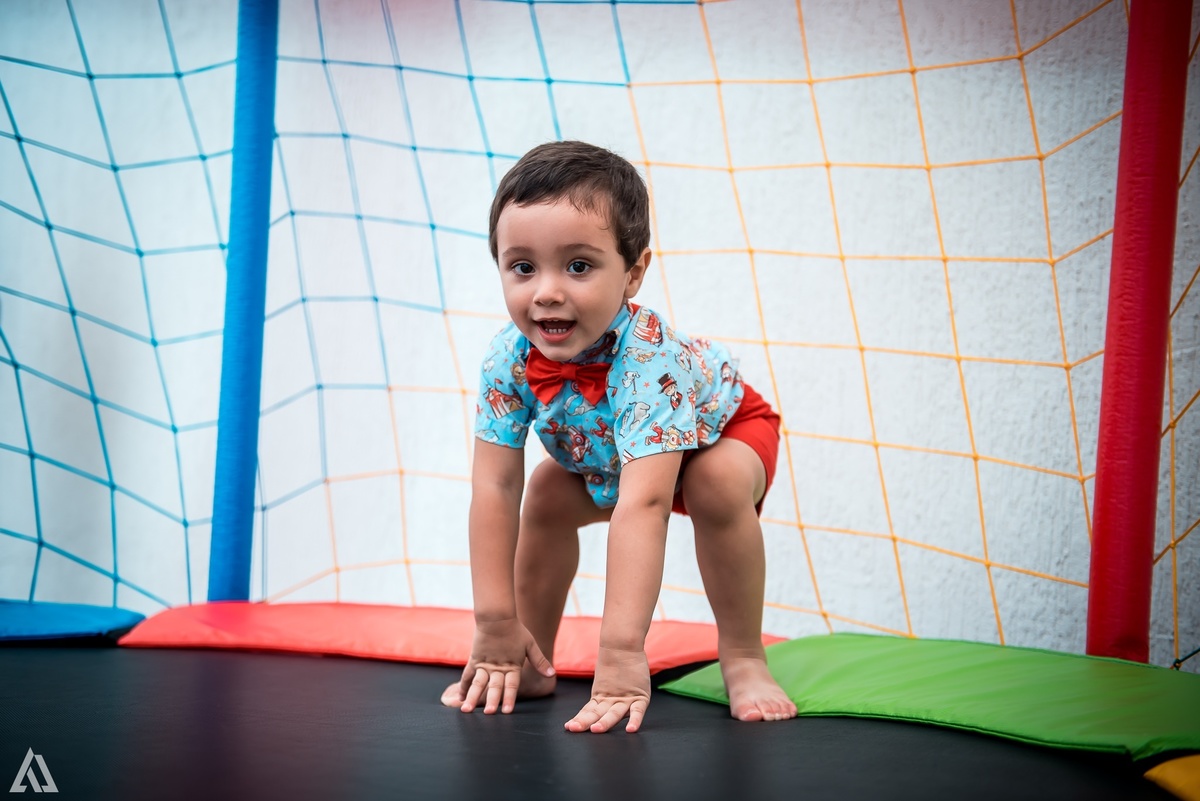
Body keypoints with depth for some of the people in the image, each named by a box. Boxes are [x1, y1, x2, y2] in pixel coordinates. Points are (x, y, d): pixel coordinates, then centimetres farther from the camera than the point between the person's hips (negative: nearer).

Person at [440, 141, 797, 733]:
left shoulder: (647, 357, -47)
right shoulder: (508, 358, -31)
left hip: (723, 427, -5)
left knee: (717, 486, -32)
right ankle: (535, 666, 6)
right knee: (546, 497, -12)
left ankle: (743, 659, -18)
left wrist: (621, 650, -60)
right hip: (601, 452, 5)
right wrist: (496, 625, -32)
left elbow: (643, 505, -54)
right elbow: (494, 488, -29)